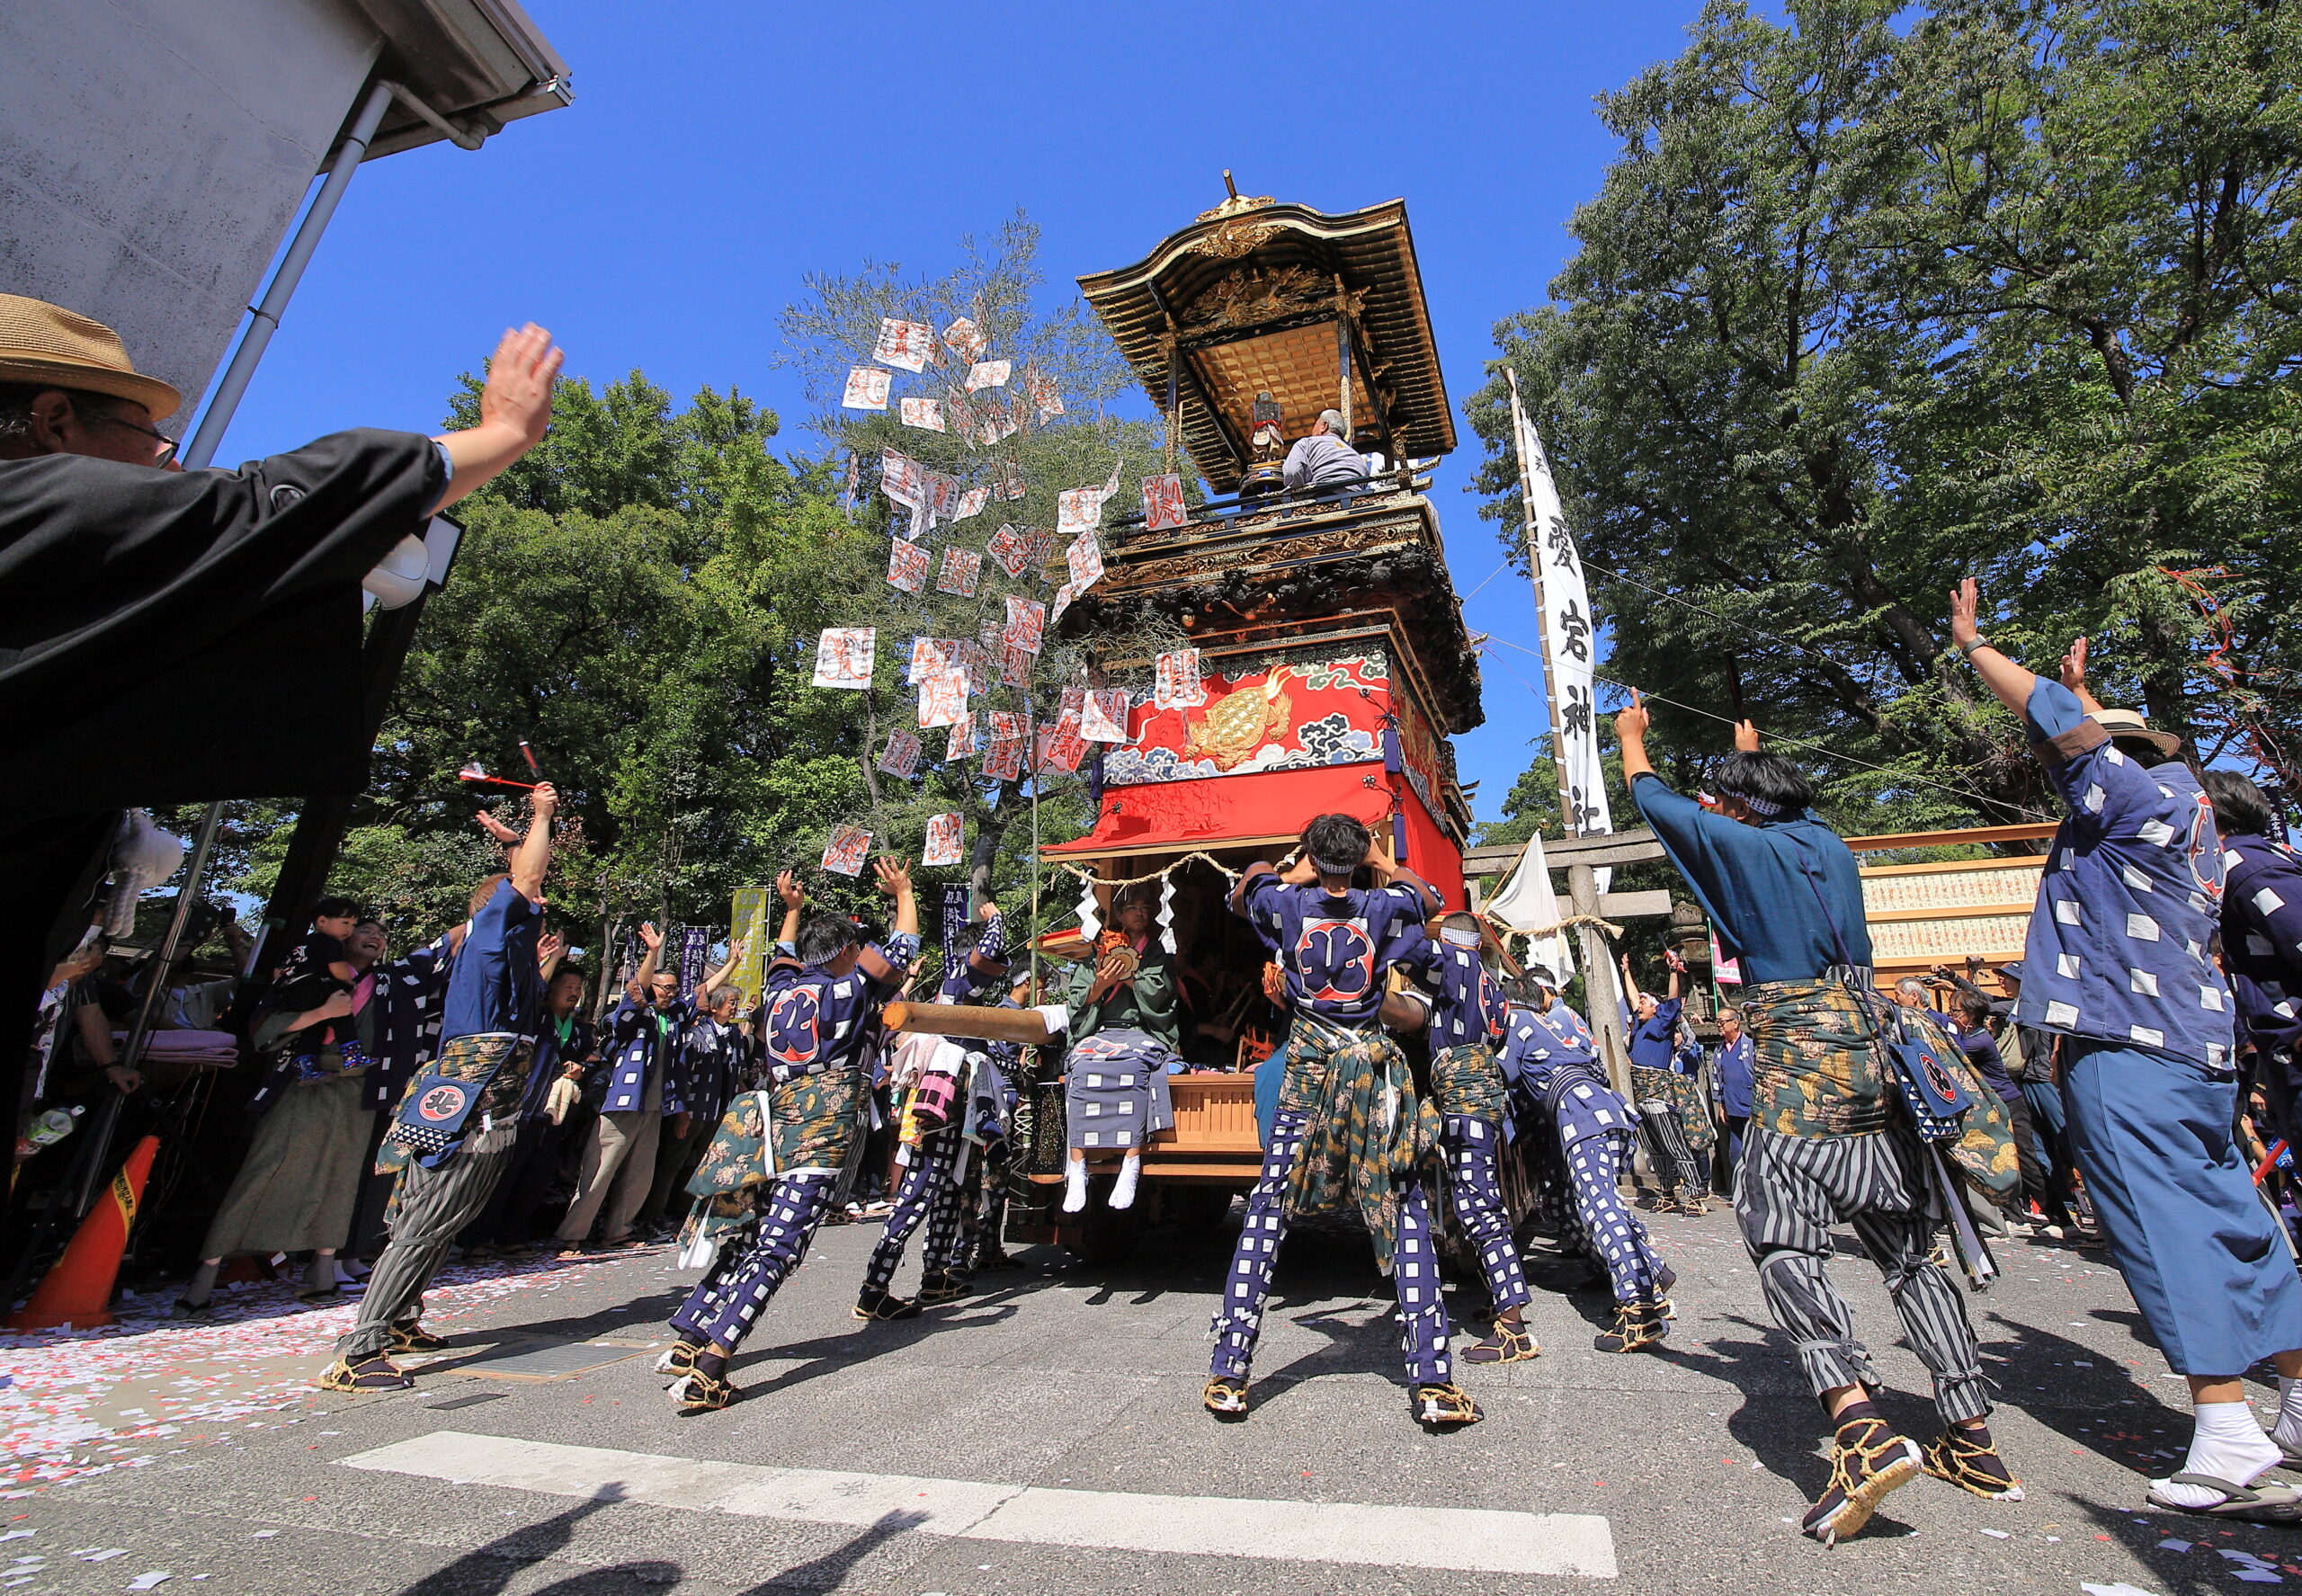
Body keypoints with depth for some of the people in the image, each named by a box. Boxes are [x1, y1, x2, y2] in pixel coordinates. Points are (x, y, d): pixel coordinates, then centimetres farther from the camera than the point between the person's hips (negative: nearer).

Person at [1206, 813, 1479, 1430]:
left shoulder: (1287, 903, 0)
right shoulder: (1381, 906, 2)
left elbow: (1242, 892, 23)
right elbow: (1431, 899, 25)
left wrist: (1295, 873, 25)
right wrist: (1384, 862, 27)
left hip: (1308, 1066, 0)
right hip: (1376, 1065, 1)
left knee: (1267, 1209, 5)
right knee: (1407, 1214, 5)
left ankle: (1227, 1374, 8)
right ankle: (1433, 1383, 3)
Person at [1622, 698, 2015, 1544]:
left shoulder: (1742, 845, -2)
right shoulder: (1830, 845, 15)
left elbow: (1655, 798, 10)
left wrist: (1631, 737, 28)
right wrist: (1755, 756, 56)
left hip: (1797, 1068, -7)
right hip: (1874, 1058, 7)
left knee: (1783, 1240, -7)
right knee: (1908, 1248, 14)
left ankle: (1863, 1428, -20)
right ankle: (1973, 1441, 20)